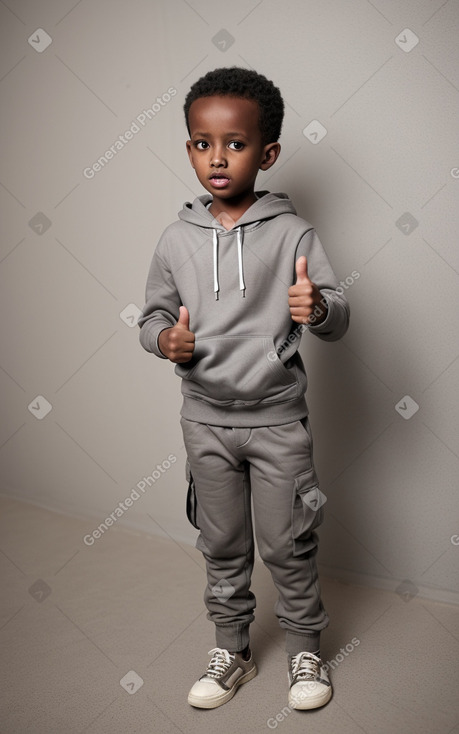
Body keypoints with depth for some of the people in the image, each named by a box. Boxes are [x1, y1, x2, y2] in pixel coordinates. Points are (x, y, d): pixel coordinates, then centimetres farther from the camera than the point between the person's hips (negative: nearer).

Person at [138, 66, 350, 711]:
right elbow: (152, 315, 8)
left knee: (288, 545, 11)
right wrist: (167, 339, -15)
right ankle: (231, 650, 39)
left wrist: (318, 308, -31)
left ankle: (305, 650, 36)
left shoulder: (292, 233, -9)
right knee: (222, 545, 17)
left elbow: (337, 318, -8)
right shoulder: (177, 240, -1)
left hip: (277, 418, -2)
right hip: (206, 420, 3)